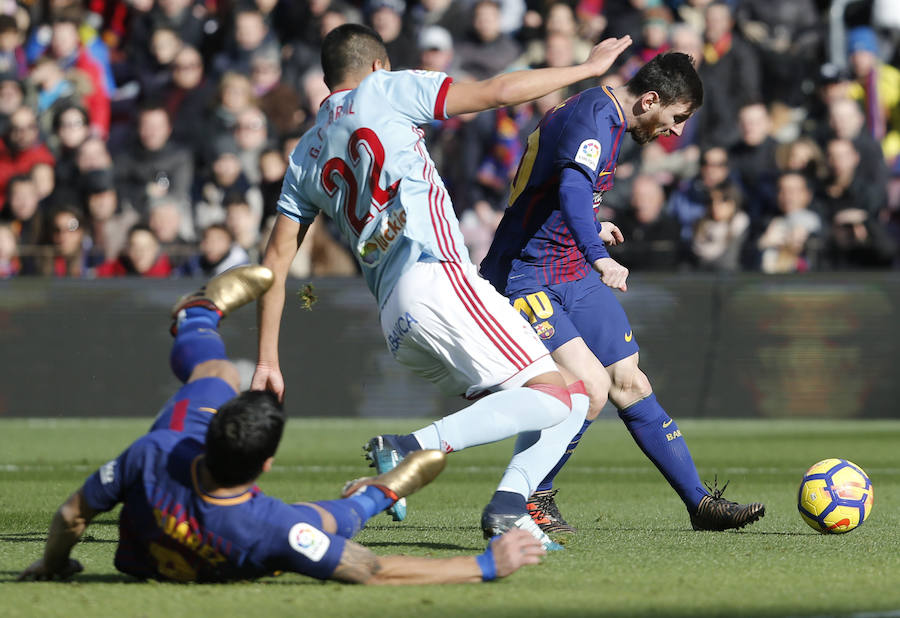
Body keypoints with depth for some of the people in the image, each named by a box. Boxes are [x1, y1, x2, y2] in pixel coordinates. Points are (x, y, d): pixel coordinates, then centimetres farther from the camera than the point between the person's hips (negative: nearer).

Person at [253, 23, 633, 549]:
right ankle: (409, 448, -22)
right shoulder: (385, 90, 9)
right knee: (552, 395, -13)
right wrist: (589, 68, 16)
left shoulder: (305, 158, 25)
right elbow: (497, 92, 5)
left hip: (393, 319, 7)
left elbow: (277, 258, 20)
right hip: (435, 275, -7)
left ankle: (507, 509, -8)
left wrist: (268, 361, 20)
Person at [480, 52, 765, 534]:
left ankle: (700, 502, 10)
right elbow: (572, 190, -41)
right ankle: (530, 498, -2)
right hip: (525, 279, -10)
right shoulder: (594, 121, -21)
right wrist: (598, 257, -54)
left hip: (575, 277, 10)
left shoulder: (602, 113, 11)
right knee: (592, 387, -21)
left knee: (630, 385, 6)